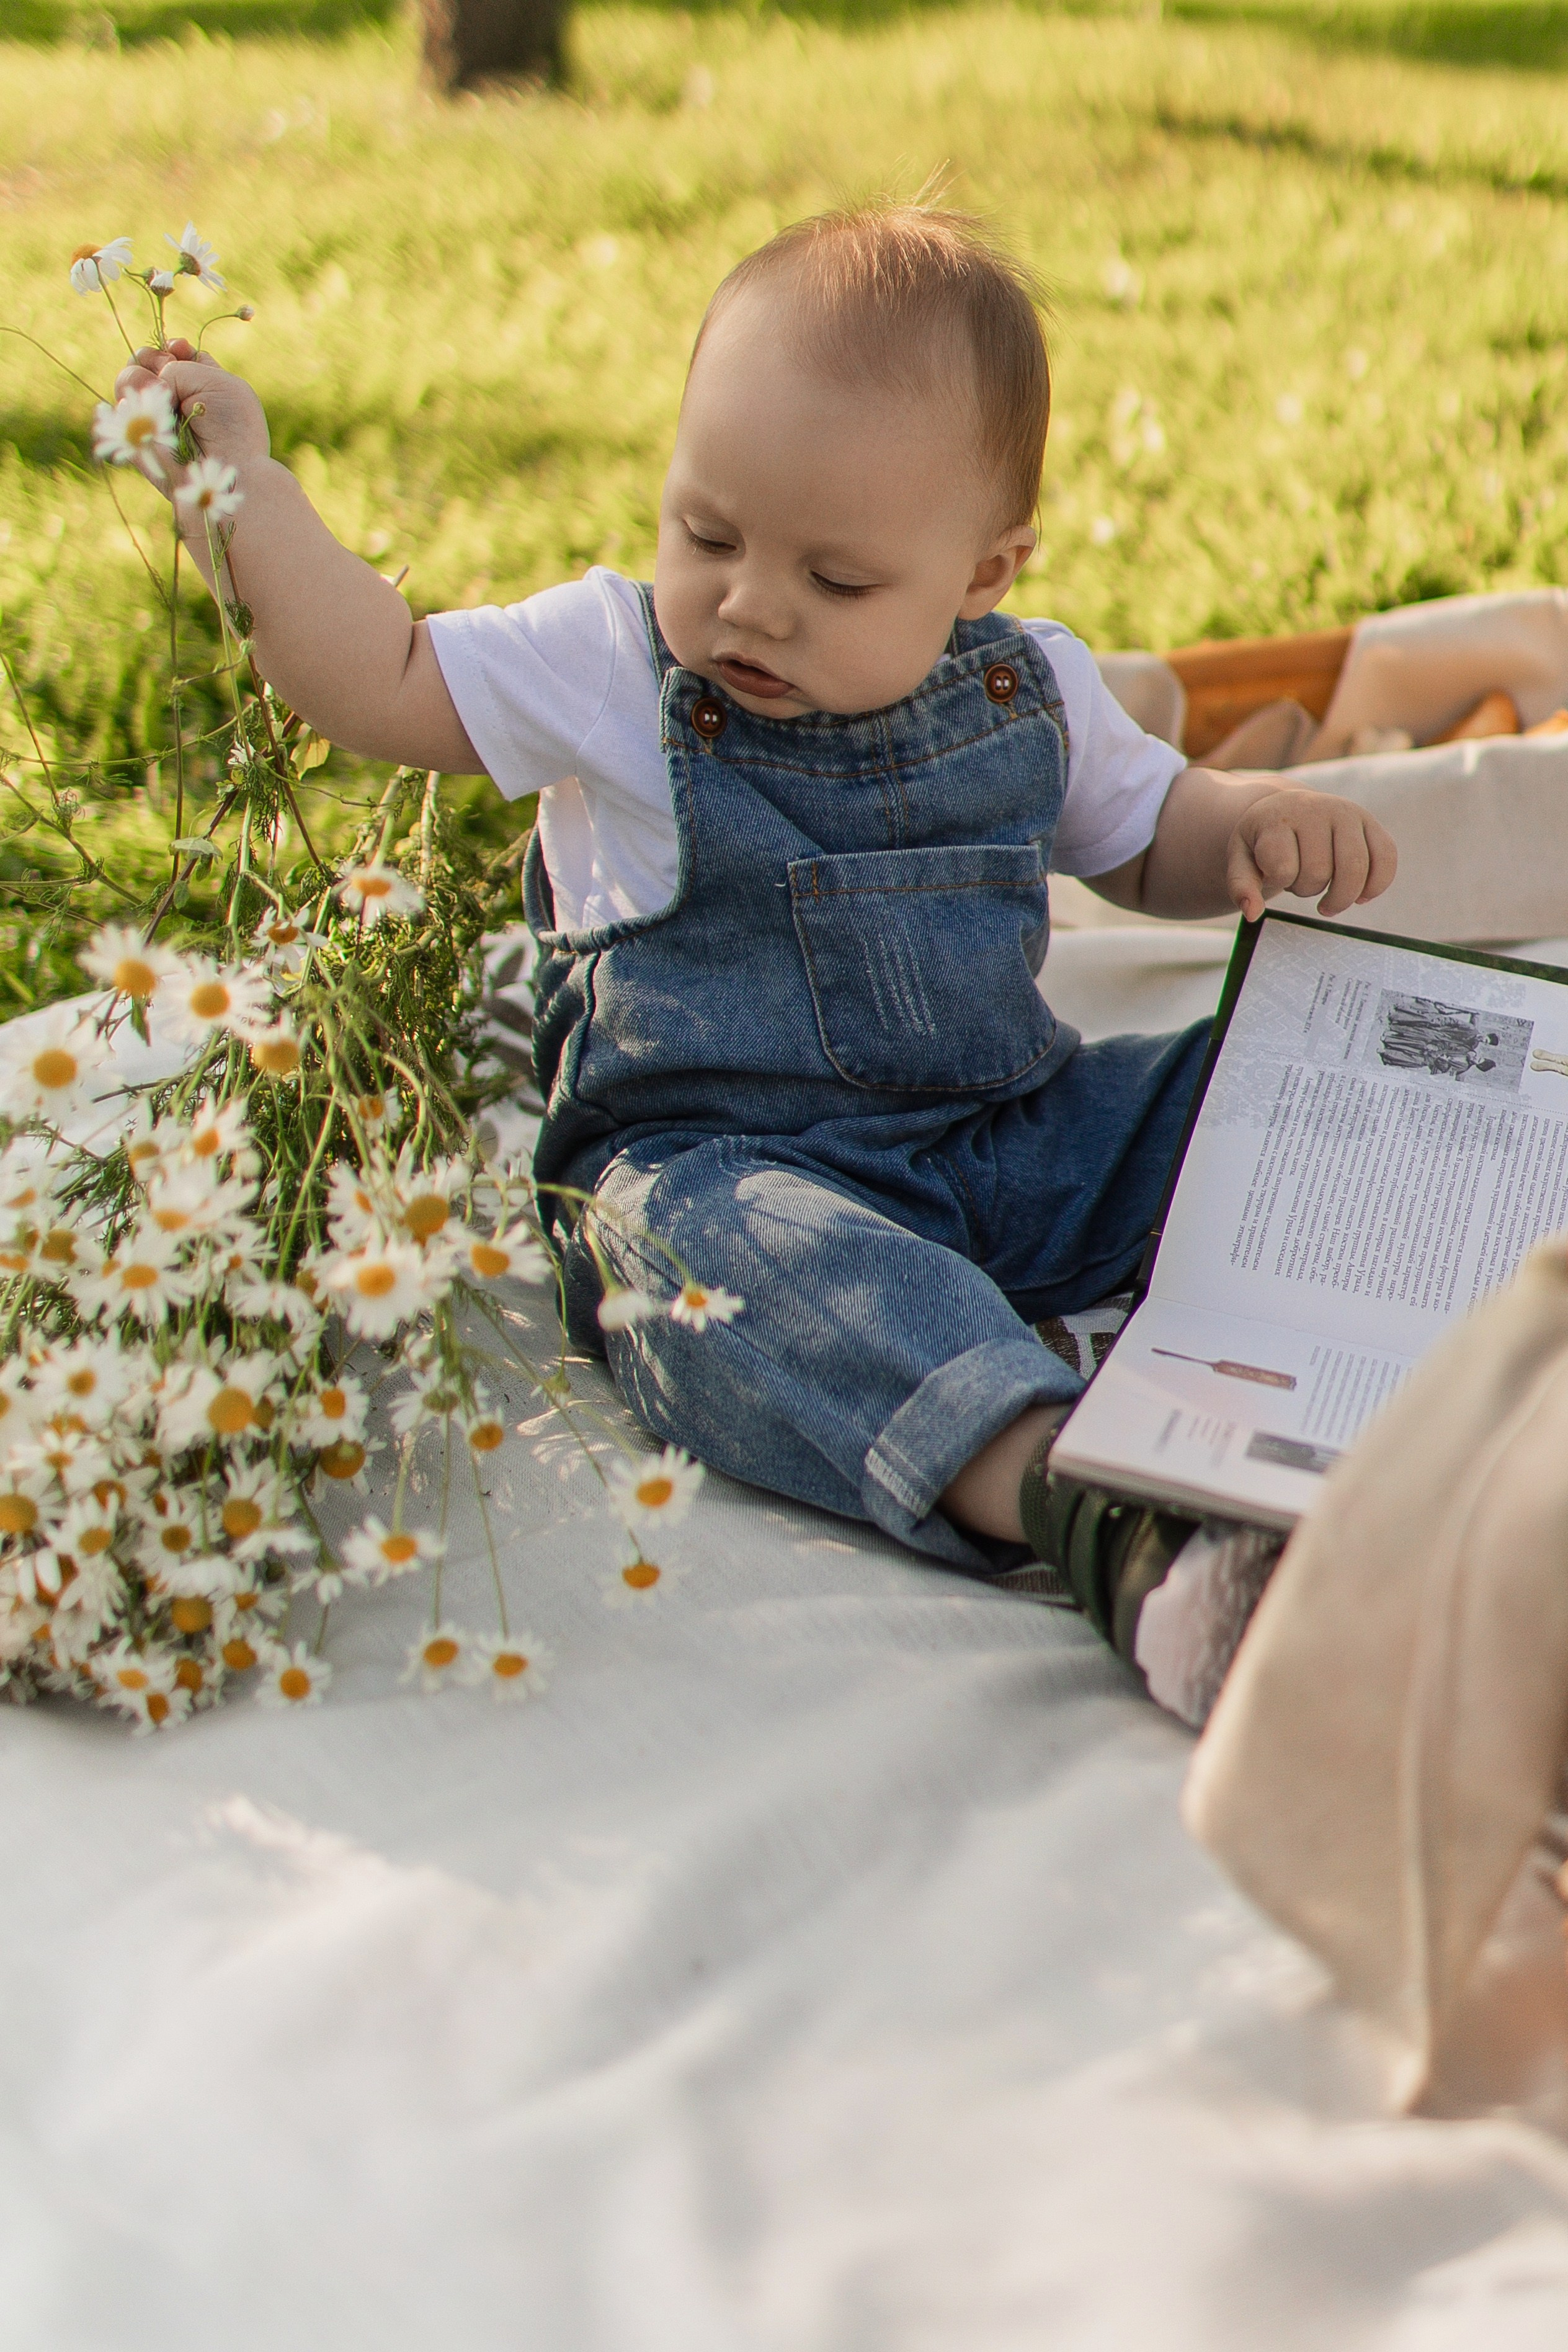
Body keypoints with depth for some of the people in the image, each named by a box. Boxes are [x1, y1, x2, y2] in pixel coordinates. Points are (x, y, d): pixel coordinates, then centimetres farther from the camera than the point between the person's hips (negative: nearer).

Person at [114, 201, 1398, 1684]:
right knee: (716, 1245, -40)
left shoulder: (1029, 691, 9)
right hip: (710, 1156, -5)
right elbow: (377, 684, -1)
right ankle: (1070, 1500, -59)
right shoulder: (612, 668, 0)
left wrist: (1259, 828, 2)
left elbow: (1148, 834, 23)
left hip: (1015, 1142, 5)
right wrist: (242, 483, -7)